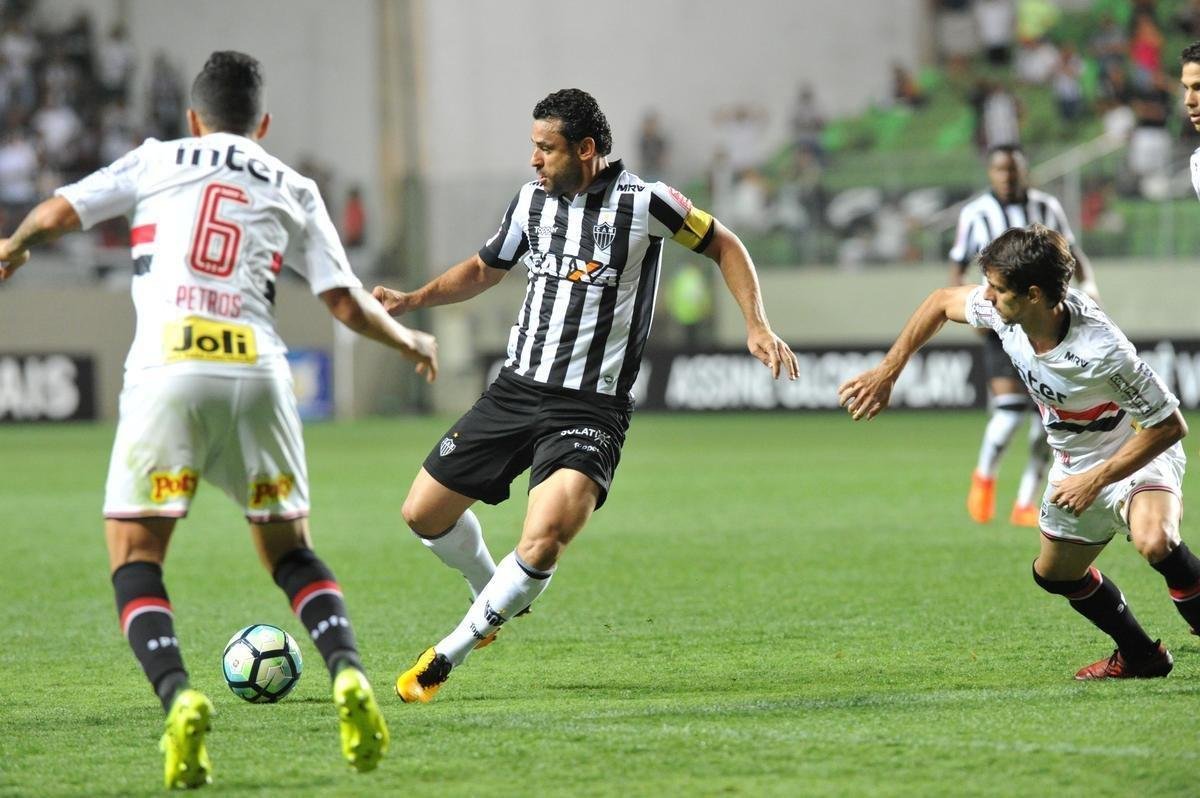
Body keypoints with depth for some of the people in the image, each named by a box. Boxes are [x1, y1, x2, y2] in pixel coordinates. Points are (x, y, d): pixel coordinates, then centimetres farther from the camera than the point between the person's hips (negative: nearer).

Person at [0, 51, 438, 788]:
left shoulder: (157, 160, 17)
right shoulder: (293, 190, 20)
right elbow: (346, 301, 15)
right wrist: (407, 339, 33)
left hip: (166, 370, -2)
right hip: (258, 371, 2)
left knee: (134, 559, 5)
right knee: (289, 549, 18)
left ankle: (179, 699, -20)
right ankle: (349, 675, -7)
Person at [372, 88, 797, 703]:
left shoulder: (643, 202, -10)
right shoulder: (532, 199, 5)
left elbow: (723, 245, 5)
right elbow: (485, 269, 21)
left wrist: (757, 326, -6)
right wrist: (411, 300, 7)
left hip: (589, 409, -6)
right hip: (516, 390, 6)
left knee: (542, 543, -26)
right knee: (424, 512, 6)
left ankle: (447, 655, -8)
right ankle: (493, 594, 36)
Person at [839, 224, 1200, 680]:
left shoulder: (1100, 351, -38)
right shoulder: (1002, 310, -18)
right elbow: (941, 302, 5)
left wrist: (1096, 479, -28)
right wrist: (885, 374, 3)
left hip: (1138, 454, -8)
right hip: (1076, 461, 8)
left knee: (1154, 541, -38)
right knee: (1055, 573, 21)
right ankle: (1140, 657, 39)